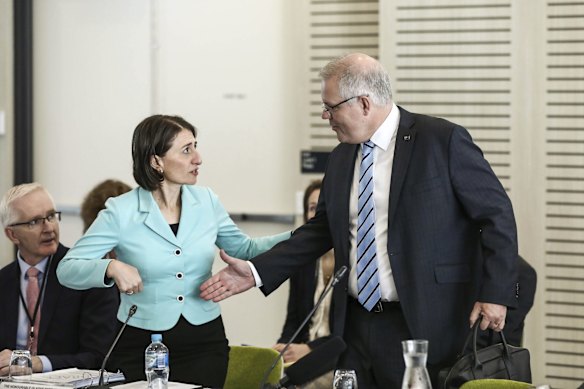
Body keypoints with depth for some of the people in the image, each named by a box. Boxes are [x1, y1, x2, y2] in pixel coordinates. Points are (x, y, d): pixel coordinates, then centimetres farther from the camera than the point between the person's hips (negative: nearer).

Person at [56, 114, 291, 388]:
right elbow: (66, 269, -10)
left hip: (204, 343, 3)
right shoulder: (121, 212, -10)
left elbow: (245, 249, 17)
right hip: (141, 347, -3)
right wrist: (112, 267, -28)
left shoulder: (206, 202, 2)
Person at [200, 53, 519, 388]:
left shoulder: (443, 140, -7)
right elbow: (321, 231, 19)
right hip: (355, 325, 6)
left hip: (423, 325, -5)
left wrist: (495, 293, -13)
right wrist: (256, 272, 10)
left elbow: (497, 214, -6)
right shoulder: (341, 159, 12)